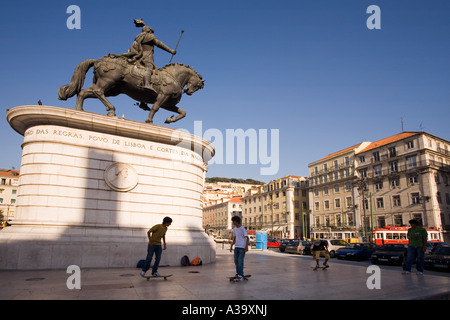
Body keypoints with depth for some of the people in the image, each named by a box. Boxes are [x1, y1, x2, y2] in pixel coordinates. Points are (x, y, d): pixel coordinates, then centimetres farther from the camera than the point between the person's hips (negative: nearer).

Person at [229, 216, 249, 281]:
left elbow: (247, 238, -10)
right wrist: (231, 246, 19)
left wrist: (246, 246, -17)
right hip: (236, 247, 7)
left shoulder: (242, 228, -10)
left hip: (242, 247, -7)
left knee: (240, 261, -9)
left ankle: (240, 275, -4)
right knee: (236, 260, 8)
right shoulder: (234, 229, 11)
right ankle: (238, 273, 20)